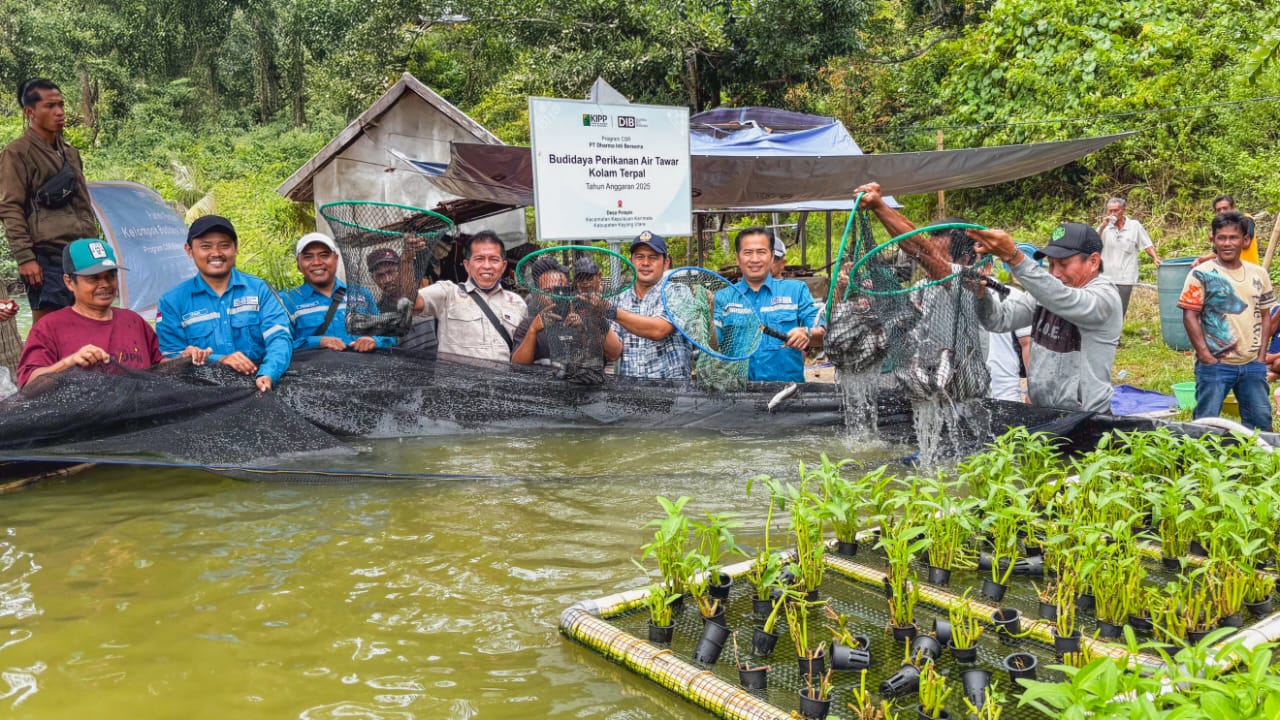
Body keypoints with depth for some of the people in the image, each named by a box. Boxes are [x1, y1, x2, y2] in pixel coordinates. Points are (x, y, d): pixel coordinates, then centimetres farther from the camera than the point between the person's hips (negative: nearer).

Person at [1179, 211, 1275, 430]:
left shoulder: (1258, 274, 7)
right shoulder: (1201, 274, -7)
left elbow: (1265, 315, 13)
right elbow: (1190, 316, -10)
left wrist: (1262, 355, 4)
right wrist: (1206, 357, -14)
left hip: (1253, 365, 5)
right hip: (1214, 365, -5)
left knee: (1261, 422, 13)